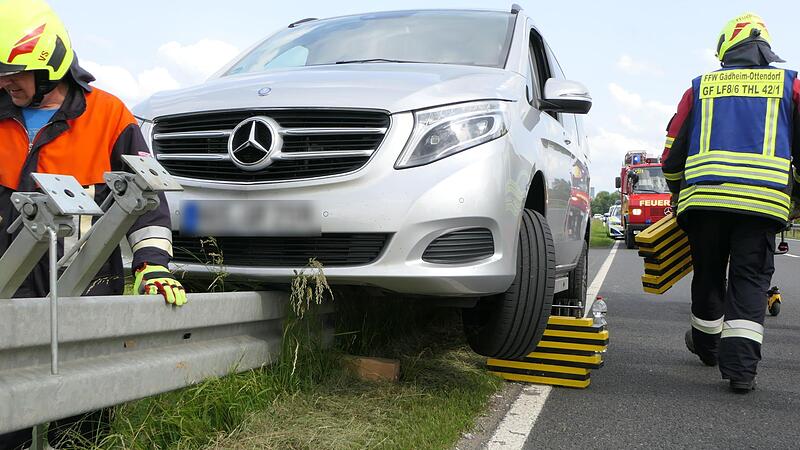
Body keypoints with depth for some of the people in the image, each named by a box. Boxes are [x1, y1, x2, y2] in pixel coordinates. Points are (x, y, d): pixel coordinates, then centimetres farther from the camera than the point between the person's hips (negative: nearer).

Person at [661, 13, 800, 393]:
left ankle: (707, 344, 36)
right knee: (750, 282, 3)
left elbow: (672, 155, 15)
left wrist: (680, 195, 31)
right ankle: (740, 365, -6)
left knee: (708, 275, 17)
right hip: (763, 200, -1)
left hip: (702, 196, 2)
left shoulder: (700, 87, 16)